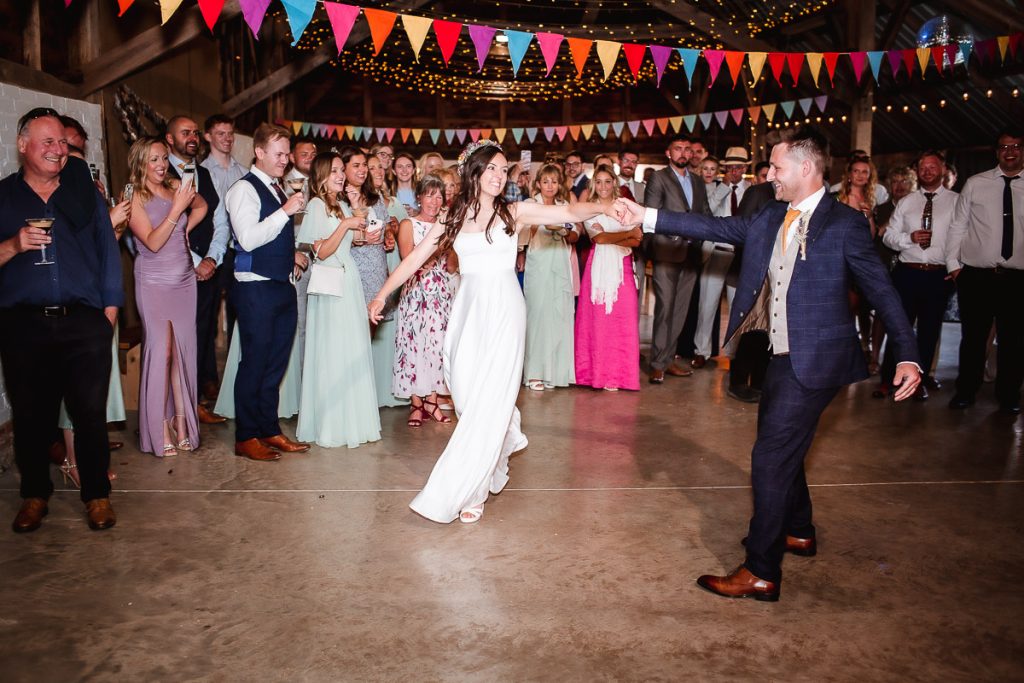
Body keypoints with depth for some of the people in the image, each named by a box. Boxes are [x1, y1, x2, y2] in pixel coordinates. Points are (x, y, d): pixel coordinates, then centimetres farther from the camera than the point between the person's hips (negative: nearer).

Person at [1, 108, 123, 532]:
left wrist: (110, 308, 3)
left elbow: (107, 250, 10)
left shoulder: (85, 193, 11)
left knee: (91, 413, 0)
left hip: (84, 322, 0)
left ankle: (97, 495, 13)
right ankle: (35, 495, 25)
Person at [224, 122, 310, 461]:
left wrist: (292, 255, 12)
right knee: (254, 363, -1)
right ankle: (246, 437, 11)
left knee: (276, 363, 13)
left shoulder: (279, 189, 16)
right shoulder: (244, 189, -9)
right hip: (256, 289, -8)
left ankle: (270, 430, 24)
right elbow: (248, 239, -21)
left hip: (282, 286, 8)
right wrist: (285, 211, -23)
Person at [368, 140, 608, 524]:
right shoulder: (453, 218, 9)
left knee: (488, 400, -6)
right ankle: (503, 441, 34)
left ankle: (468, 491, 2)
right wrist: (382, 294, 4)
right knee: (465, 393, 3)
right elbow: (415, 258, 9)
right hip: (467, 309, 3)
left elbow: (569, 213, -6)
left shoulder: (515, 213, 3)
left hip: (503, 310, -3)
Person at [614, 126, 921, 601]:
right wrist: (646, 218, -1)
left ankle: (761, 573, 3)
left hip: (814, 361, -8)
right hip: (781, 357, 8)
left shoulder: (845, 224, -12)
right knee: (781, 448, 22)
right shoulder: (770, 220, 7)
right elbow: (716, 227, 4)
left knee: (771, 458, -8)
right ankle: (798, 532, 45)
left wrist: (908, 357, -12)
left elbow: (882, 292, -8)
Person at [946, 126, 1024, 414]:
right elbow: (957, 226, 5)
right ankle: (966, 391, 23)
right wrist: (953, 263, -1)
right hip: (975, 276, -1)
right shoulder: (975, 184, 3)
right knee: (973, 337, 8)